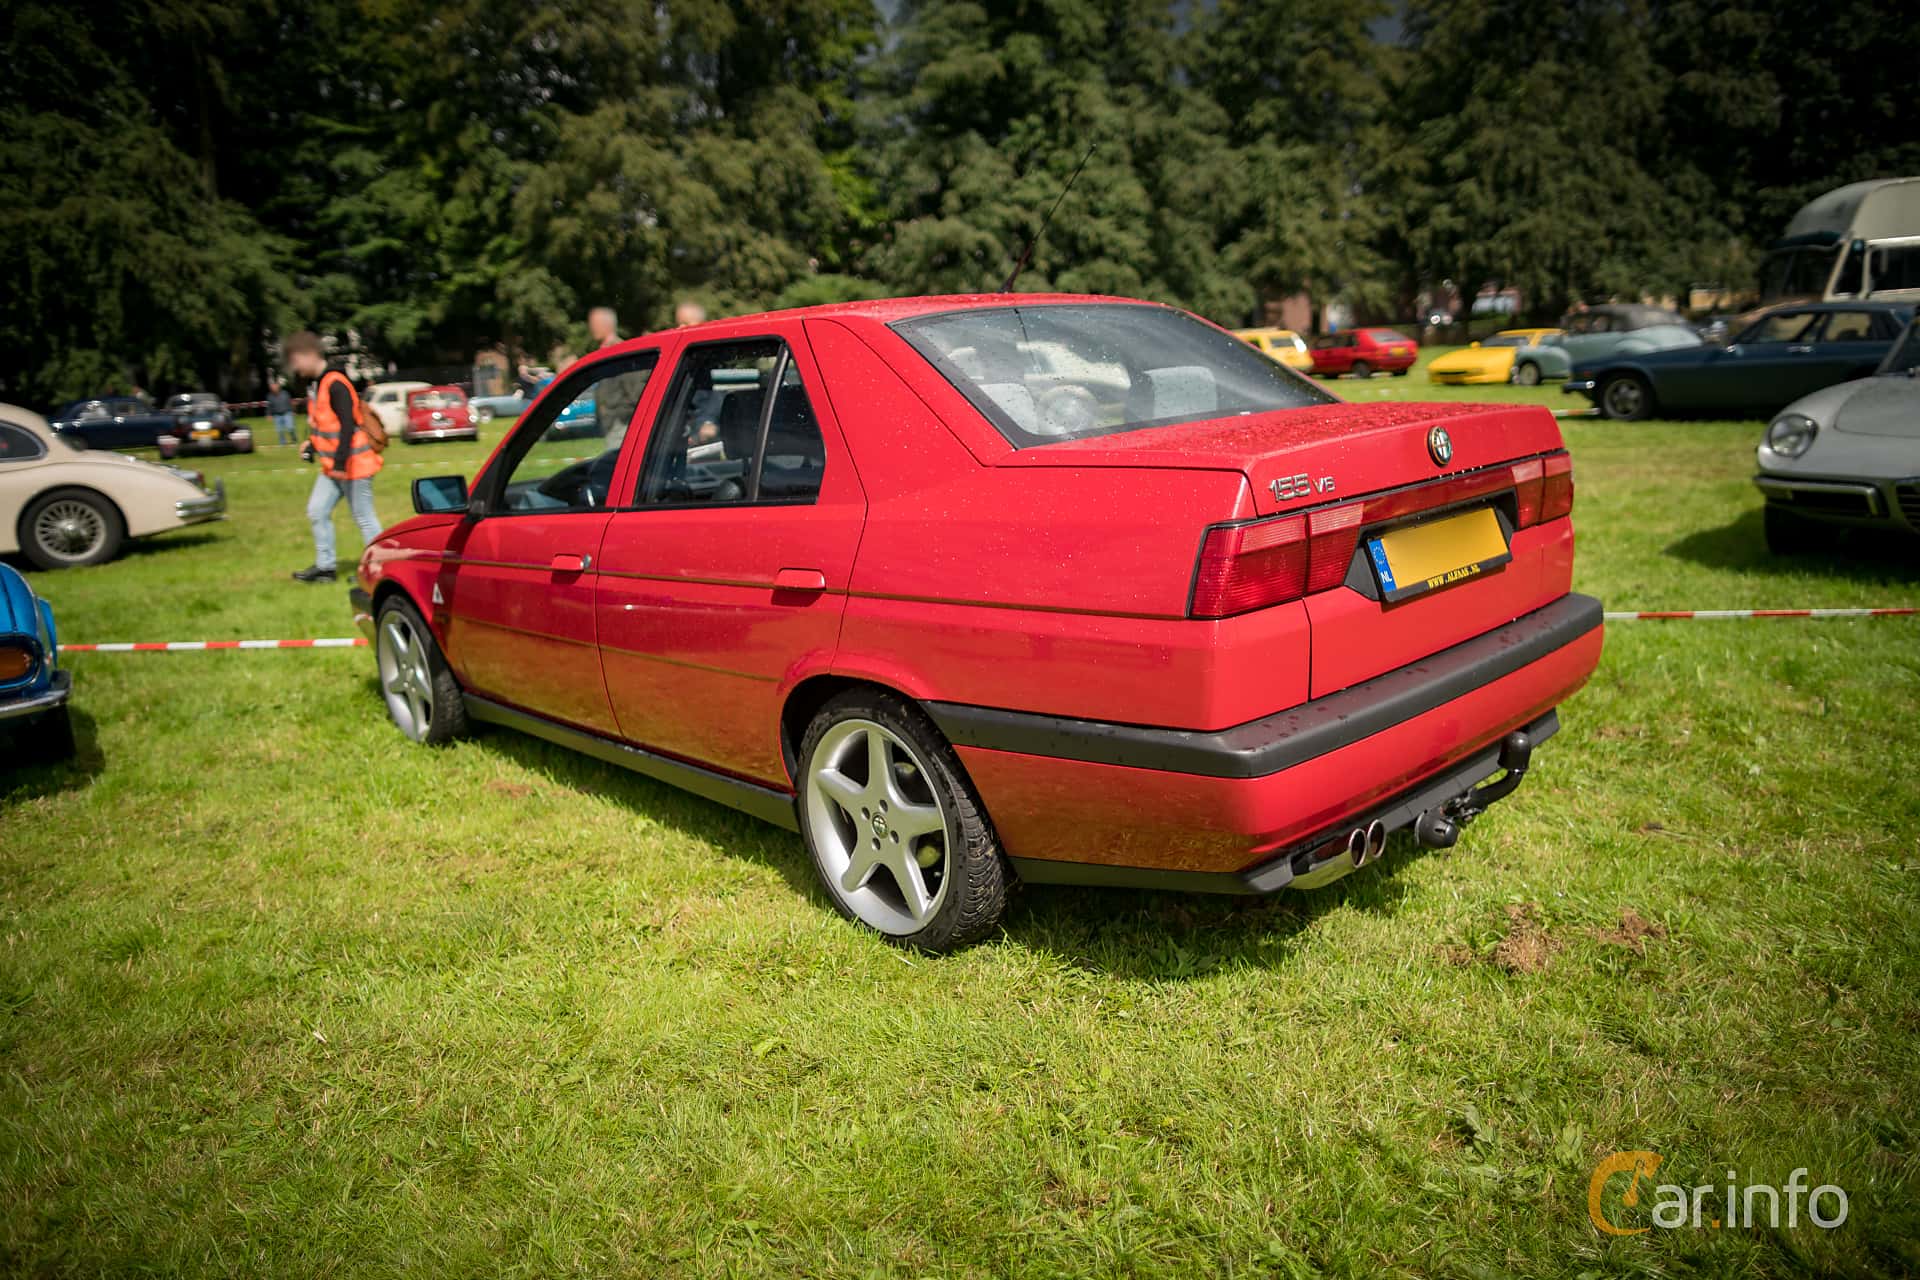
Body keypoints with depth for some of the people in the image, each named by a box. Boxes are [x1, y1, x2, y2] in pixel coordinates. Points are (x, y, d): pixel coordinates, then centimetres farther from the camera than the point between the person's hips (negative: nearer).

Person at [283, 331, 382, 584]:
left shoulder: (335, 384, -17)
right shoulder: (315, 385, 13)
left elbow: (348, 425, -23)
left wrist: (341, 462, -25)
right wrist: (312, 444, 13)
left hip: (353, 464, -10)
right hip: (332, 467, 10)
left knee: (363, 517, -3)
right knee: (317, 511, 11)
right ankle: (324, 567, 19)